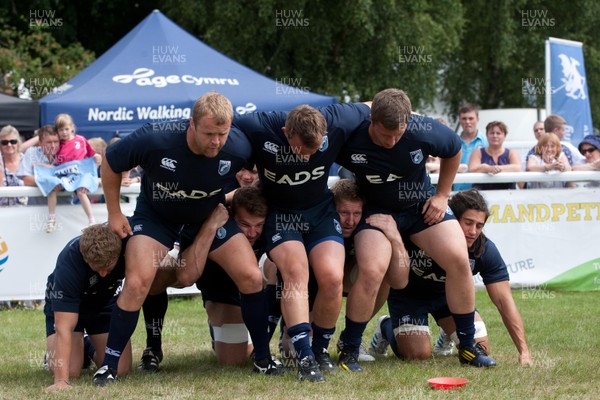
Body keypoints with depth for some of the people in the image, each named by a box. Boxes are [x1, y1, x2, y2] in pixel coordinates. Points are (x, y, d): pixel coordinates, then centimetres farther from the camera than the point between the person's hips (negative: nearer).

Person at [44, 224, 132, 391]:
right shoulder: (69, 262, -40)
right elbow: (64, 328, -42)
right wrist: (61, 381, -50)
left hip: (106, 301, 3)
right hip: (66, 306, -3)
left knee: (121, 369, -14)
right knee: (70, 370, -22)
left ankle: (93, 351, 20)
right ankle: (62, 352, 14)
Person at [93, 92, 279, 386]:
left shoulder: (238, 149, -27)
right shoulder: (153, 140, -33)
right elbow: (110, 162, -14)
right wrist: (114, 213, -8)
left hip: (208, 216, 2)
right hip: (155, 215, -2)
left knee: (251, 278, -9)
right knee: (137, 283, -20)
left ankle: (263, 358, 11)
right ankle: (109, 364, -7)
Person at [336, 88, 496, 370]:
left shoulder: (424, 132, -24)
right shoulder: (351, 140, -28)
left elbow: (454, 151, 0)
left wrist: (442, 195, 0)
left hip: (422, 206, 2)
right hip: (377, 209, -2)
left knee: (458, 260, -13)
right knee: (371, 271, -25)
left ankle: (468, 347, 2)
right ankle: (349, 351, -7)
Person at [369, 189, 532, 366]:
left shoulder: (485, 250, -27)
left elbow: (504, 301, -26)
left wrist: (524, 351, -33)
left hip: (448, 292, 3)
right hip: (408, 292, -3)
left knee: (480, 348, -7)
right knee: (418, 354, -18)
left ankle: (447, 335, 30)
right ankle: (386, 327, 18)